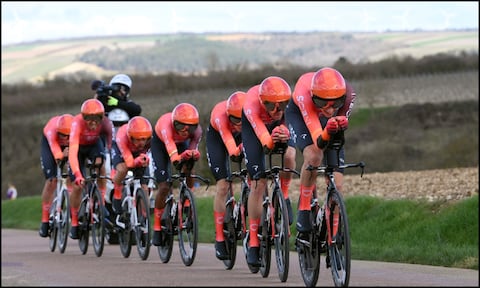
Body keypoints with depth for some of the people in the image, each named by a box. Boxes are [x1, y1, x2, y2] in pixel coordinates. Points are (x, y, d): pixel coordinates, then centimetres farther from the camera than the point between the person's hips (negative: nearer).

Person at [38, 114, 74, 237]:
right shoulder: (52, 129, -44)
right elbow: (54, 147, -62)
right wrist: (60, 156, -82)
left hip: (71, 145, 1)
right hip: (49, 144, -1)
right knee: (51, 181, -11)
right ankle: (45, 221, 0)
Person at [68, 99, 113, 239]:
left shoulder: (105, 124, -32)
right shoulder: (77, 123, -40)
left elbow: (112, 143, -34)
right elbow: (73, 152, -48)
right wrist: (77, 175, -59)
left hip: (95, 144, 1)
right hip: (79, 146, -1)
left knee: (99, 164, -32)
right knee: (78, 185, -8)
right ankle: (74, 223, 11)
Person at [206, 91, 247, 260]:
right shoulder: (221, 114, -42)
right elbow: (228, 140, -58)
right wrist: (235, 152, -77)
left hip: (243, 136, 2)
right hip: (217, 136, -2)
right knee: (222, 186, -11)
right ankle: (220, 238, -4)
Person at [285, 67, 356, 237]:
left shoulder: (348, 94, -36)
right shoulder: (304, 93, -43)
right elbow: (318, 142, -44)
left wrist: (341, 124, -46)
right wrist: (327, 132, -66)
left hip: (327, 121, 3)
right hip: (299, 115, -3)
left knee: (336, 184, -8)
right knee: (313, 156, -34)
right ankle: (304, 210, -16)